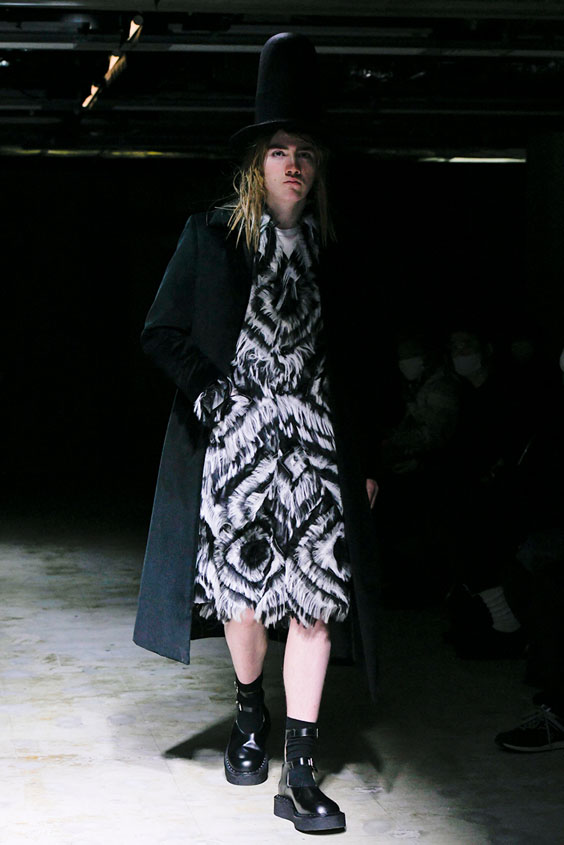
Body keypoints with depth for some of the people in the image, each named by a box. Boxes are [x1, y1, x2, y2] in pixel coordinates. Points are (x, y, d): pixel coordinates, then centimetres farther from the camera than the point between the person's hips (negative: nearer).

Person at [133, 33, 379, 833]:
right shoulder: (210, 236, 4)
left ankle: (299, 776, -6)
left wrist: (362, 460, 13)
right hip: (234, 438, -1)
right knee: (242, 593, 4)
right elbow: (162, 333, 5)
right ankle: (251, 717, 32)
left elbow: (342, 364, 16)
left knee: (315, 599, -7)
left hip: (313, 441, 2)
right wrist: (216, 396, -9)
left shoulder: (327, 253, 11)